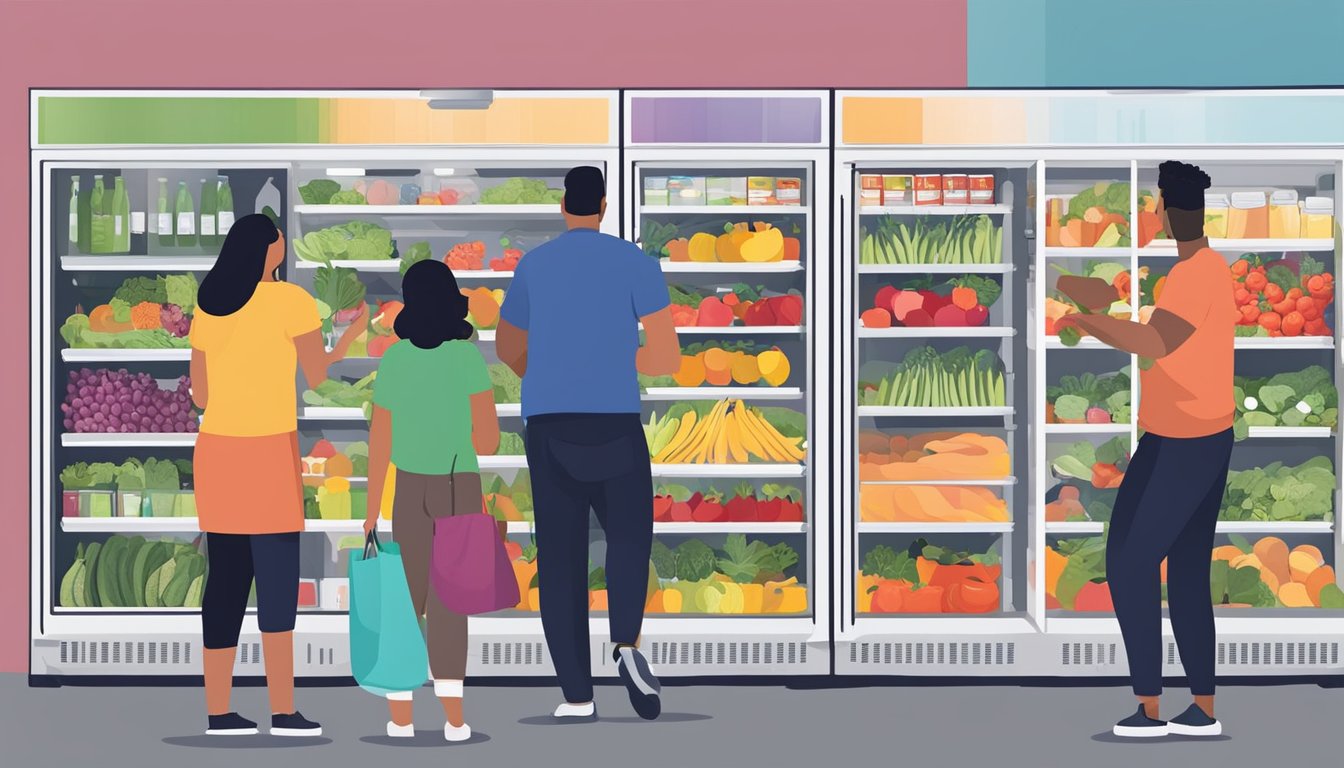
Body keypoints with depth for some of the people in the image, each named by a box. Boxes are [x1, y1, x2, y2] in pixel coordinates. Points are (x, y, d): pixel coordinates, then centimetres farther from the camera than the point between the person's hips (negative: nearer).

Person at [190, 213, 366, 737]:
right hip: (269, 452, -6)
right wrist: (354, 331, 14)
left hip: (216, 449, 6)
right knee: (278, 580, -3)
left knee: (227, 578, 8)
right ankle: (283, 710, -6)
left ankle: (218, 710, 7)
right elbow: (320, 378, -4)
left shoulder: (208, 308, 10)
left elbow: (200, 394, 14)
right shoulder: (291, 301, -8)